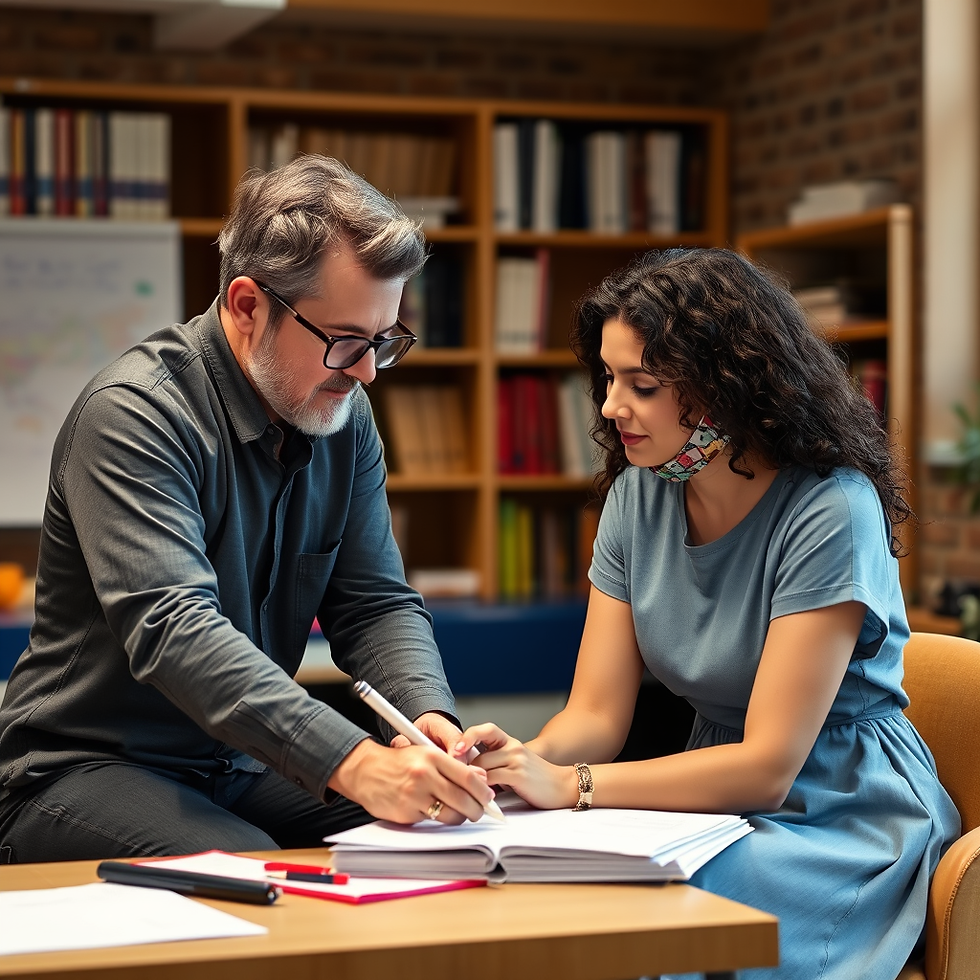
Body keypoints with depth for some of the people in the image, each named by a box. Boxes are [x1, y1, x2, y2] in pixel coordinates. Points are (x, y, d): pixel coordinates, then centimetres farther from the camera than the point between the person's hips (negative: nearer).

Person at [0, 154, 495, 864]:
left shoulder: (344, 416, 5)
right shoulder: (132, 416, -20)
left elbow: (376, 601, 5)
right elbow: (173, 632, -32)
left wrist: (429, 715, -19)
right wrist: (350, 762, -44)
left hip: (244, 767, 7)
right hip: (87, 771, -6)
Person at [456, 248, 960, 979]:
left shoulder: (829, 513, -19)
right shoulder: (638, 497, 2)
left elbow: (767, 767, -21)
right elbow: (596, 714, 0)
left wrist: (570, 785, -29)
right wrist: (522, 759, -23)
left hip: (849, 824, -5)